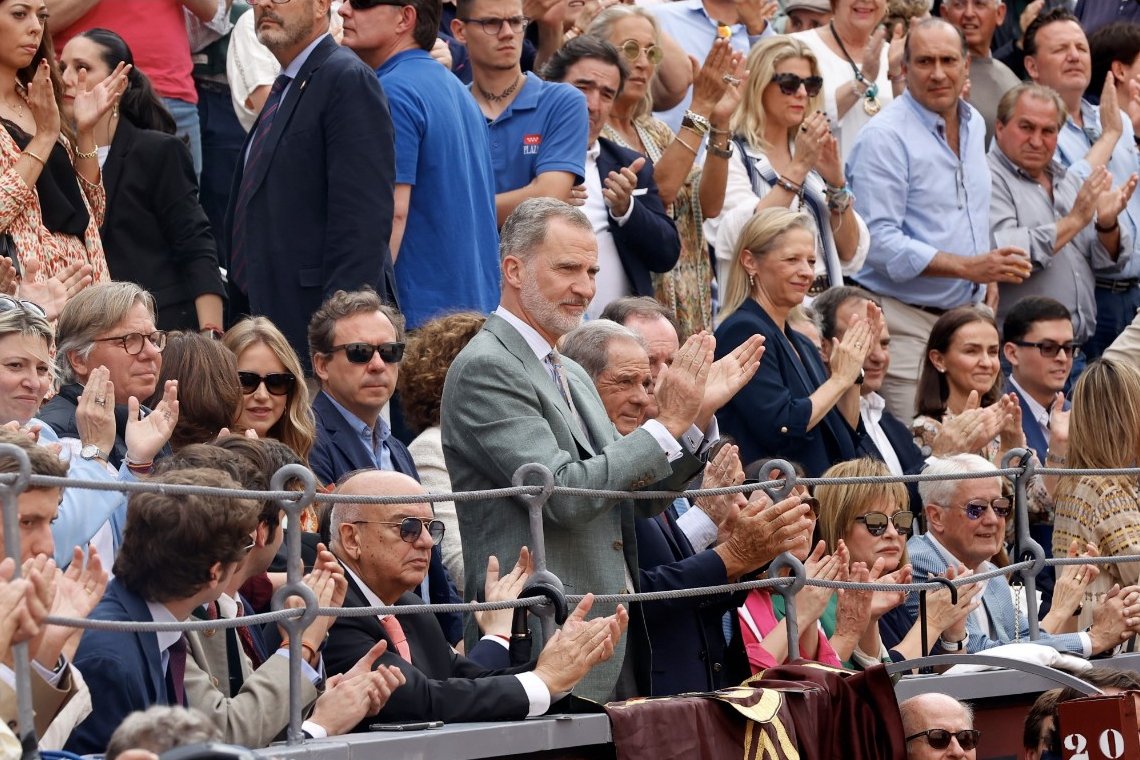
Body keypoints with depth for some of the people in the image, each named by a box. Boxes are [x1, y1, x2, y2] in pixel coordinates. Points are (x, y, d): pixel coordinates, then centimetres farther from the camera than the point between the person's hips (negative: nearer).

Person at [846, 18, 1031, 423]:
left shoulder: (974, 126, 13)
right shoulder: (884, 137, -13)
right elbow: (879, 243, -20)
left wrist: (989, 278, 13)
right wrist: (969, 268, -22)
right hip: (907, 323, -7)